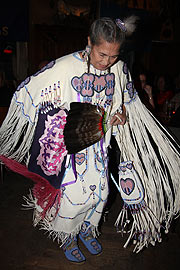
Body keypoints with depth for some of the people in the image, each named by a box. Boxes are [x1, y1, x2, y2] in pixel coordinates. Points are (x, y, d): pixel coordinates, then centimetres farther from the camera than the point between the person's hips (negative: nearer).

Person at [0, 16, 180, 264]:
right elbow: (27, 93, -12)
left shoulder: (119, 69, -5)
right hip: (69, 144, -4)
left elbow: (128, 101, 13)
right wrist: (65, 120, -21)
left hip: (100, 144, 5)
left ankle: (88, 231, 43)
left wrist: (122, 115, -10)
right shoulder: (65, 67, -19)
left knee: (100, 191, 14)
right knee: (74, 195, 1)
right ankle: (67, 238, 32)